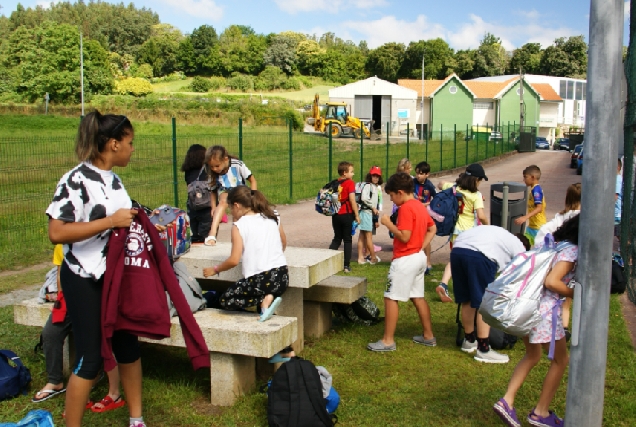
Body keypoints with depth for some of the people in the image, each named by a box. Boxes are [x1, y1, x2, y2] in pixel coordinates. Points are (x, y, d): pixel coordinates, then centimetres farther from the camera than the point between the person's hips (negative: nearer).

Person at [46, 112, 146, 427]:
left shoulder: (113, 179, 8)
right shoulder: (75, 180, -17)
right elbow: (56, 233, -25)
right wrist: (111, 222, -26)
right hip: (85, 280, -8)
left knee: (127, 345, 14)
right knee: (90, 358, -1)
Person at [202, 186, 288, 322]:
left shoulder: (239, 226, -7)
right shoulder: (273, 217, 8)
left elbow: (234, 260, -11)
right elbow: (283, 243, 22)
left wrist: (214, 270, 6)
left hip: (259, 279, -7)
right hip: (282, 277, 7)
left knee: (225, 300, 14)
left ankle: (265, 299, -5)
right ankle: (268, 298, 5)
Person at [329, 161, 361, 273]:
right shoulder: (350, 183, -11)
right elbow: (352, 200, -16)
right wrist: (357, 215, -10)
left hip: (336, 214, 5)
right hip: (347, 214, -5)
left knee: (337, 238, 17)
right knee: (347, 240, 7)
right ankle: (347, 265, 8)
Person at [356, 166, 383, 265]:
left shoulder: (377, 187, 17)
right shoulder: (368, 185, -11)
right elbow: (364, 198, -23)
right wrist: (373, 207, -15)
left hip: (371, 212, 9)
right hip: (366, 211, -9)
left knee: (363, 235, 11)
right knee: (369, 235, -2)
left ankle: (361, 257, 16)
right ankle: (373, 258, 3)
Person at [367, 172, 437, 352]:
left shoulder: (406, 208, -18)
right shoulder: (420, 206, 11)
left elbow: (404, 237, -24)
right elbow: (432, 229, 19)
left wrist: (388, 223, -14)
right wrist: (421, 246, 12)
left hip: (405, 260, -10)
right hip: (419, 257, 10)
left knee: (391, 298, -3)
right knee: (418, 297, 17)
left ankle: (388, 341, 0)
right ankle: (428, 336, 24)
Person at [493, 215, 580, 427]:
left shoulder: (557, 242, 15)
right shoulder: (572, 250, -12)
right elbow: (551, 282, -21)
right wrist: (575, 294, -8)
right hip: (545, 308, -9)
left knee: (532, 356, 24)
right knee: (561, 360, 13)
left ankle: (506, 401, 11)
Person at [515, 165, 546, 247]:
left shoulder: (536, 189, -17)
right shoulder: (535, 189, 12)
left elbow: (539, 208, -27)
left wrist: (525, 217, -36)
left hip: (538, 226, -10)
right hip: (532, 225, 10)